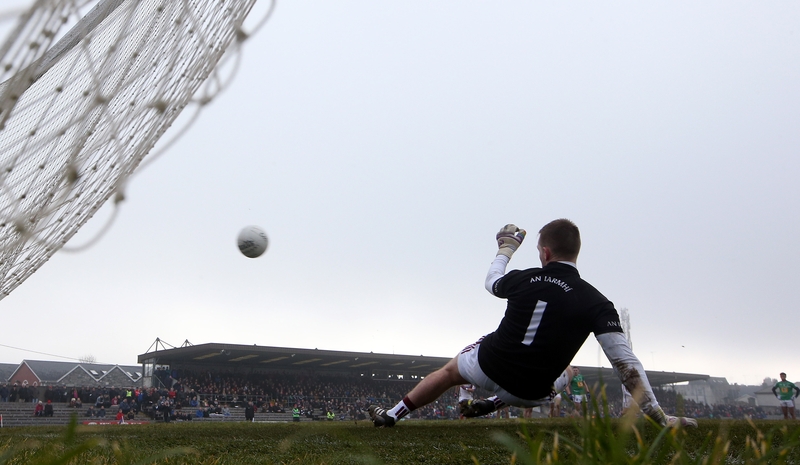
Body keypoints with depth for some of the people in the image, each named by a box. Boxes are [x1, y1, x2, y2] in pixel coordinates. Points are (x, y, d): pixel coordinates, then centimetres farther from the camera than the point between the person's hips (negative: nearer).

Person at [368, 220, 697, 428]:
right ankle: (492, 404, 24)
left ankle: (392, 415, 40)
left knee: (449, 371, 31)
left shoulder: (523, 279, -7)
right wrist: (658, 415, -13)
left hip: (489, 366, 1)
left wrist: (505, 250, 36)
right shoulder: (595, 303, -14)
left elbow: (492, 282, 18)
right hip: (530, 393, 0)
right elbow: (625, 363, -18)